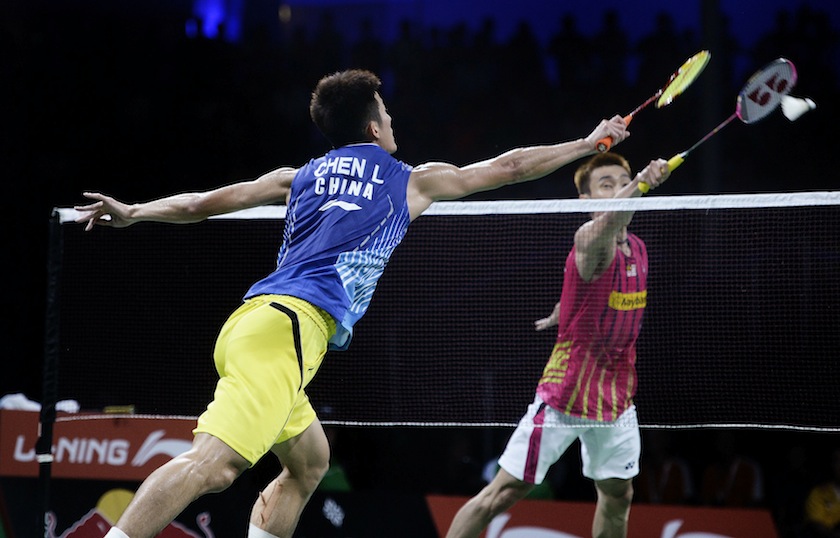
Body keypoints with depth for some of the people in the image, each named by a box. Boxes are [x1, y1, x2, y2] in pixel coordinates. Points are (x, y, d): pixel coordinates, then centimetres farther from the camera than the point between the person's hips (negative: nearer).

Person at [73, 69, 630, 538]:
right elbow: (508, 167, 24)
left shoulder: (299, 178, 24)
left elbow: (200, 203, 21)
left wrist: (130, 213, 33)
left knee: (309, 461, 22)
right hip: (291, 327, -8)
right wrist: (590, 142, 36)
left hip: (249, 324, 8)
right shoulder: (412, 181, 14)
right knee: (214, 464, -23)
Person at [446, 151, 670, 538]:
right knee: (505, 493, -5)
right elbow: (606, 221, -46)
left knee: (617, 496, 12)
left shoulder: (637, 248, 5)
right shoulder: (590, 242, -19)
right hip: (565, 395, -7)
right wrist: (641, 184, -62)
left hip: (617, 397, 7)